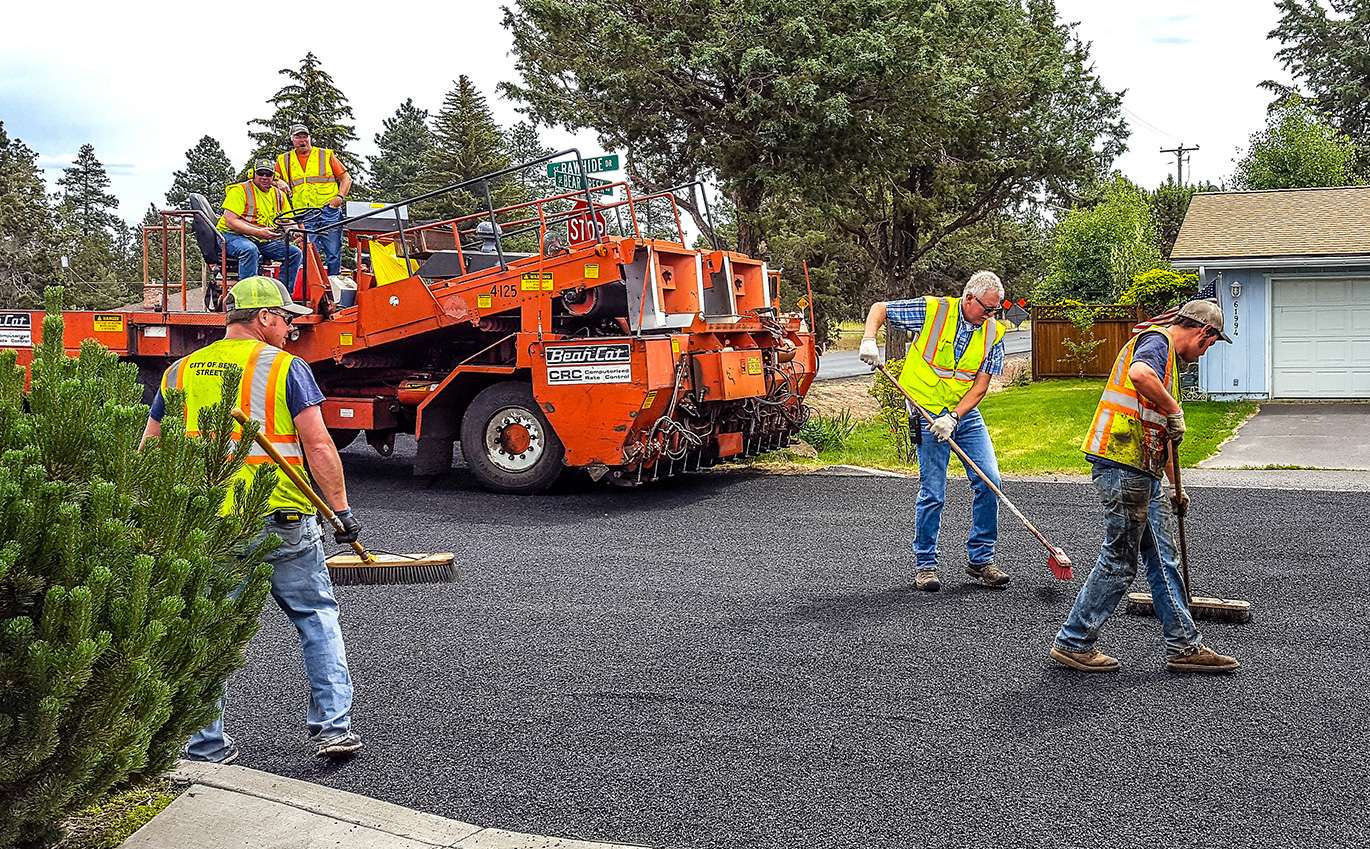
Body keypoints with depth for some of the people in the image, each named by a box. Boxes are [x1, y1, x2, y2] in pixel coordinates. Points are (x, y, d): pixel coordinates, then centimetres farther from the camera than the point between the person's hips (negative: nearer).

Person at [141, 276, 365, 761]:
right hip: (283, 520, -3)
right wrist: (342, 509, -4)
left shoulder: (181, 372, 9)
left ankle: (206, 747, 18)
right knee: (316, 617, 13)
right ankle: (332, 727, 11)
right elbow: (318, 446, -11)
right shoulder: (285, 367, -5)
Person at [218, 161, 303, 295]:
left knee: (296, 253, -9)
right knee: (250, 250, -39)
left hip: (264, 241, 6)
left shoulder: (279, 196, 11)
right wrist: (258, 232, -28)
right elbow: (230, 222, -17)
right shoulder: (239, 191, -8)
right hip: (233, 236, -6)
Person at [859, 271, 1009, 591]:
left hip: (967, 414, 4)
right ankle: (924, 564, 12)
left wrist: (953, 417, -16)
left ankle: (980, 558, 11)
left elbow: (981, 384, -4)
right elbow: (879, 308, -3)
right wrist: (869, 340, -22)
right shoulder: (933, 311, -12)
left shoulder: (993, 333, -2)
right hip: (929, 414, -4)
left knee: (989, 481, -4)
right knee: (933, 494, -4)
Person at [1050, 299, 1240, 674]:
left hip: (1142, 472, 11)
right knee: (1119, 561, -3)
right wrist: (1175, 410, -19)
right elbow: (1139, 374, -33)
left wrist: (1175, 488, 34)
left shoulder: (1169, 359, 26)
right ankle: (1073, 642, 6)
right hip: (1122, 465, -11)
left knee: (1163, 560, 12)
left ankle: (1184, 646, 19)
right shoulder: (1156, 341, -7)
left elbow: (1161, 434, 32)